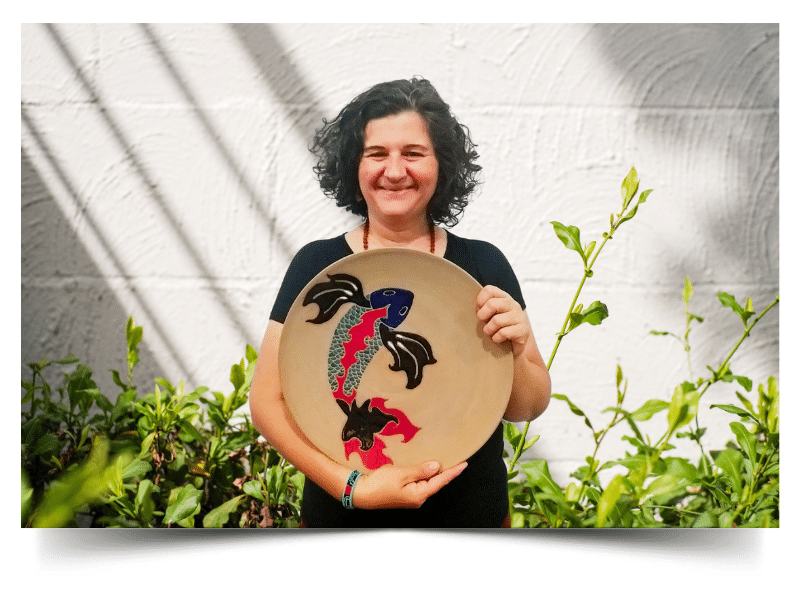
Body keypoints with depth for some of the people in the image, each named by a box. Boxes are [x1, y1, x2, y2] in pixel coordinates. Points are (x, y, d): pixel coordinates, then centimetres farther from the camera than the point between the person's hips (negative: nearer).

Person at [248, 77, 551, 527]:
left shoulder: (483, 265, -5)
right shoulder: (317, 266, -8)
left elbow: (529, 408, -1)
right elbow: (268, 401, -8)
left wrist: (513, 354, -22)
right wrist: (351, 486, -20)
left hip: (472, 519, 2)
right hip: (343, 521, -1)